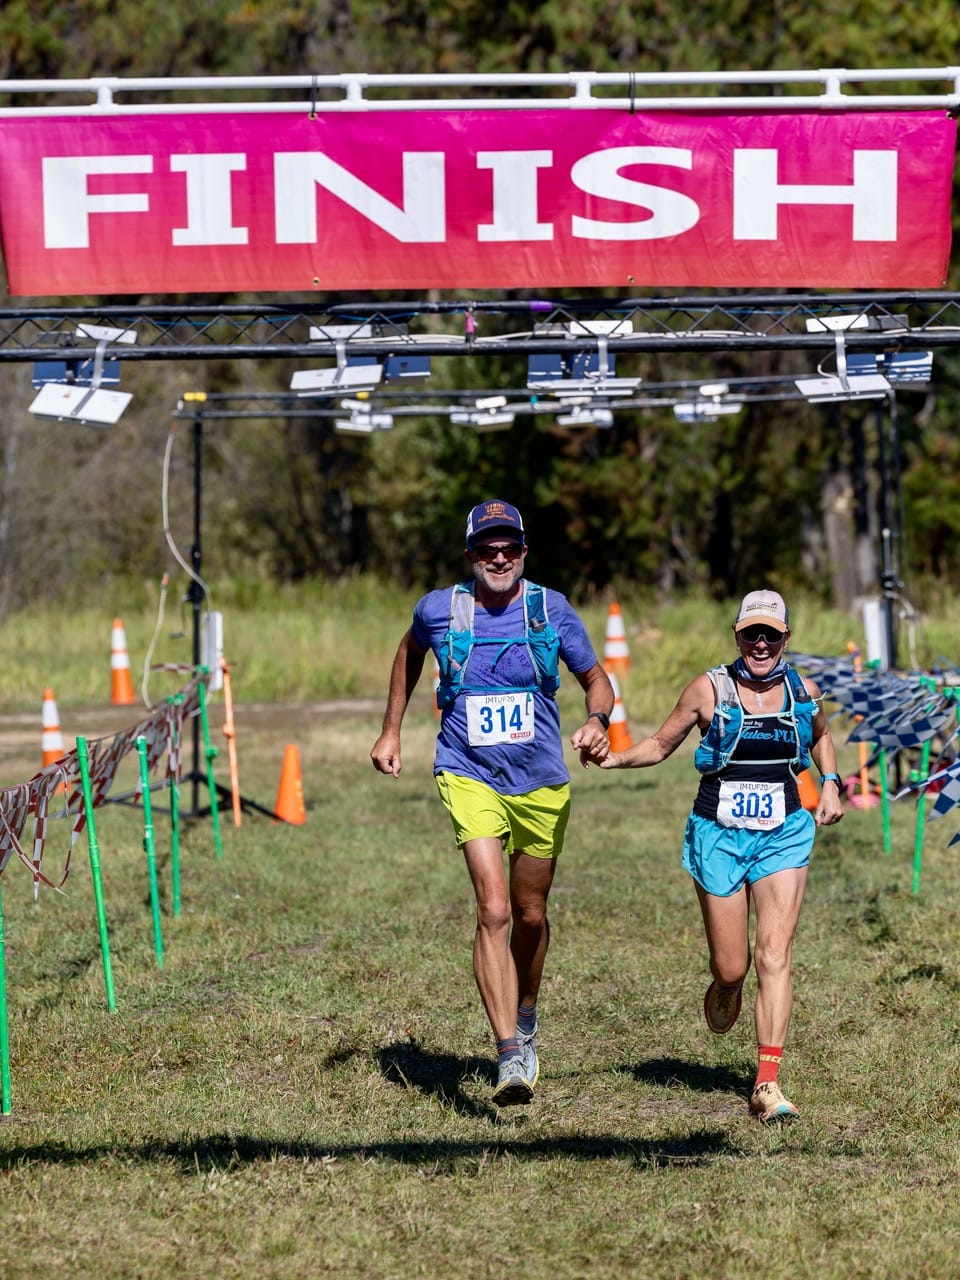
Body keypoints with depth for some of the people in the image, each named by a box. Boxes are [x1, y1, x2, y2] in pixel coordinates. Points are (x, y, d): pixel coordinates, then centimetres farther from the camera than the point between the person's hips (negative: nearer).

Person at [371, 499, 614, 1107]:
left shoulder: (552, 610, -3)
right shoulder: (439, 610, -4)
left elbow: (596, 678, 7)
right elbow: (410, 652, 19)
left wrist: (598, 722, -15)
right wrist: (391, 731, 21)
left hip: (542, 783, 2)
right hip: (471, 778, -2)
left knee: (530, 915, 14)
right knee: (494, 910, -18)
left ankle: (525, 1020, 43)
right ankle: (510, 1057, -22)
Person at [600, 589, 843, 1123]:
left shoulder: (803, 693, 3)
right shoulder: (709, 690, -4)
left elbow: (821, 737, 25)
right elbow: (661, 744, 6)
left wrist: (831, 783, 8)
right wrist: (615, 758, -11)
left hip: (784, 836, 1)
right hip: (719, 837, -1)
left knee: (775, 954, -13)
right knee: (731, 966, 1)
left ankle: (768, 1084, -15)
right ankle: (726, 988, 42)